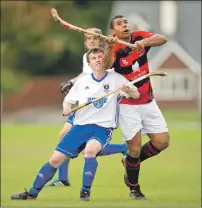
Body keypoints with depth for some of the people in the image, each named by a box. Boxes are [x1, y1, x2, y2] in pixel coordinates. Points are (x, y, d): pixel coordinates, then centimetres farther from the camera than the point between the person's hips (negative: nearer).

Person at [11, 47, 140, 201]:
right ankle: (32, 193, 13)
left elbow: (136, 95, -7)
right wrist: (66, 107, -9)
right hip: (80, 126, 4)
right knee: (55, 159, -2)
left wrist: (127, 89, -30)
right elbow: (68, 100, 15)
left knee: (90, 150, -36)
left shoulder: (115, 78, -2)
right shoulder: (83, 81, 8)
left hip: (103, 128, -4)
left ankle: (85, 192, -24)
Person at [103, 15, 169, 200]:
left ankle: (131, 162, 25)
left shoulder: (139, 37, -4)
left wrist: (144, 42, -39)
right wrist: (109, 47, -57)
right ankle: (134, 188, 14)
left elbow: (162, 39, -20)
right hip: (128, 105, -4)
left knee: (162, 141, -1)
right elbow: (106, 66, -37)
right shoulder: (115, 50, -15)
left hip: (148, 102, 4)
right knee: (135, 148, -7)